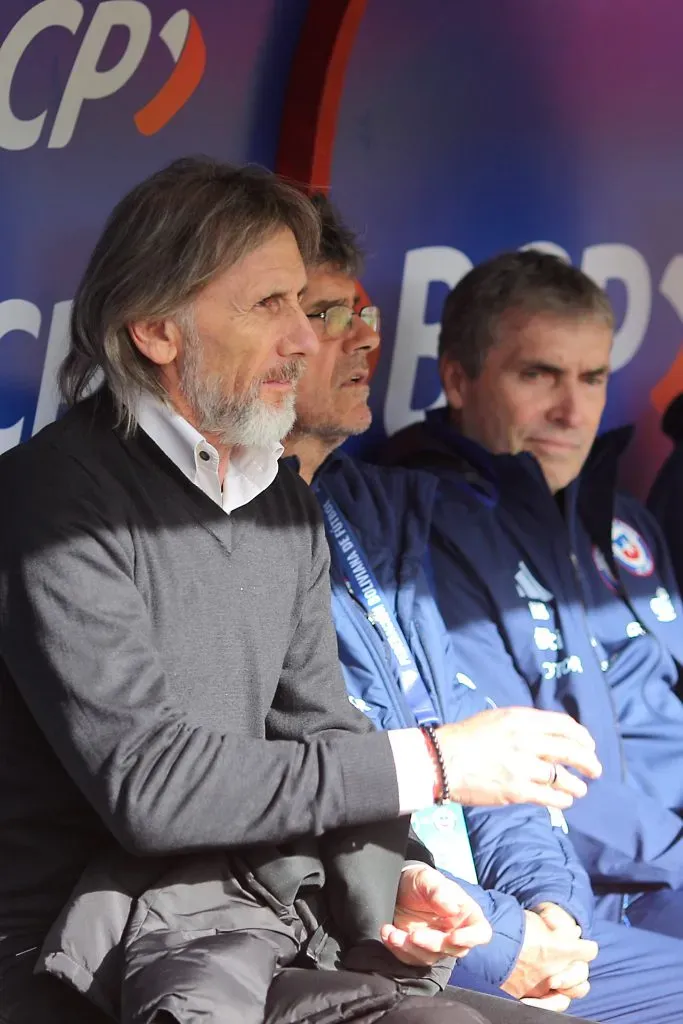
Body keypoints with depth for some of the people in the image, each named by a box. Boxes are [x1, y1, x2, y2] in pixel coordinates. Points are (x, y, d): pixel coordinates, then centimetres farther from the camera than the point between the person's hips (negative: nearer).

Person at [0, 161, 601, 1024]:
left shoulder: (287, 507, 15)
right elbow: (145, 782, -20)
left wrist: (393, 876, -6)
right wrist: (428, 764, -16)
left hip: (271, 909, 7)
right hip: (102, 943, -7)